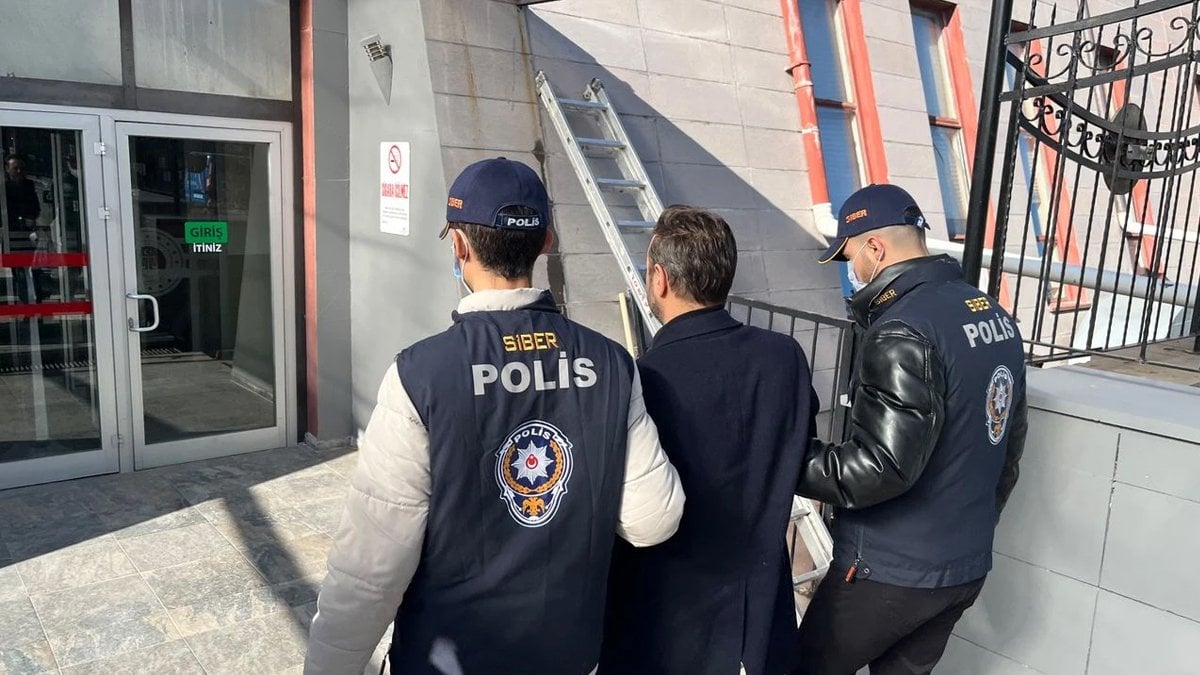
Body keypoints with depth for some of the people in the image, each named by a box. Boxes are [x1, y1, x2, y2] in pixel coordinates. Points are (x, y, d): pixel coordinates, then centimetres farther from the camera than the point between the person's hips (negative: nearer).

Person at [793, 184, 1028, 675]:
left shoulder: (903, 333, -23)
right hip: (967, 562, 8)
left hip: (893, 568, -8)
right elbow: (1009, 442, 14)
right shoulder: (994, 315, 6)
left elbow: (881, 466, -28)